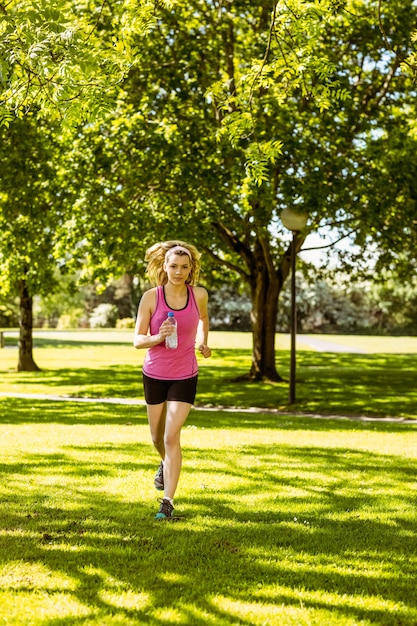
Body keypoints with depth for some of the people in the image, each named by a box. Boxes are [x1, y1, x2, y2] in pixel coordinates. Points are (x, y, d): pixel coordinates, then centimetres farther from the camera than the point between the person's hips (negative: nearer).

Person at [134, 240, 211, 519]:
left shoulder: (199, 295, -8)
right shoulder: (151, 297, -12)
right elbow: (138, 340, -9)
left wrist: (203, 341, 2)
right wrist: (159, 337, -28)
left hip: (184, 376, -1)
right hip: (154, 374, 1)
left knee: (172, 437, -11)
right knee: (158, 436, 17)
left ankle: (168, 500, -3)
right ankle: (166, 464, 52)